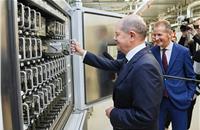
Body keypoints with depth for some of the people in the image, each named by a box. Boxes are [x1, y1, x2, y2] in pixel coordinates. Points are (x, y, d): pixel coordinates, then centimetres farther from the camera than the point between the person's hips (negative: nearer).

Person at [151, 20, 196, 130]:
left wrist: (189, 96, 1)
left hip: (179, 99, -1)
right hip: (157, 99, 1)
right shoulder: (152, 51, -3)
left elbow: (191, 76, 3)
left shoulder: (183, 51, -7)